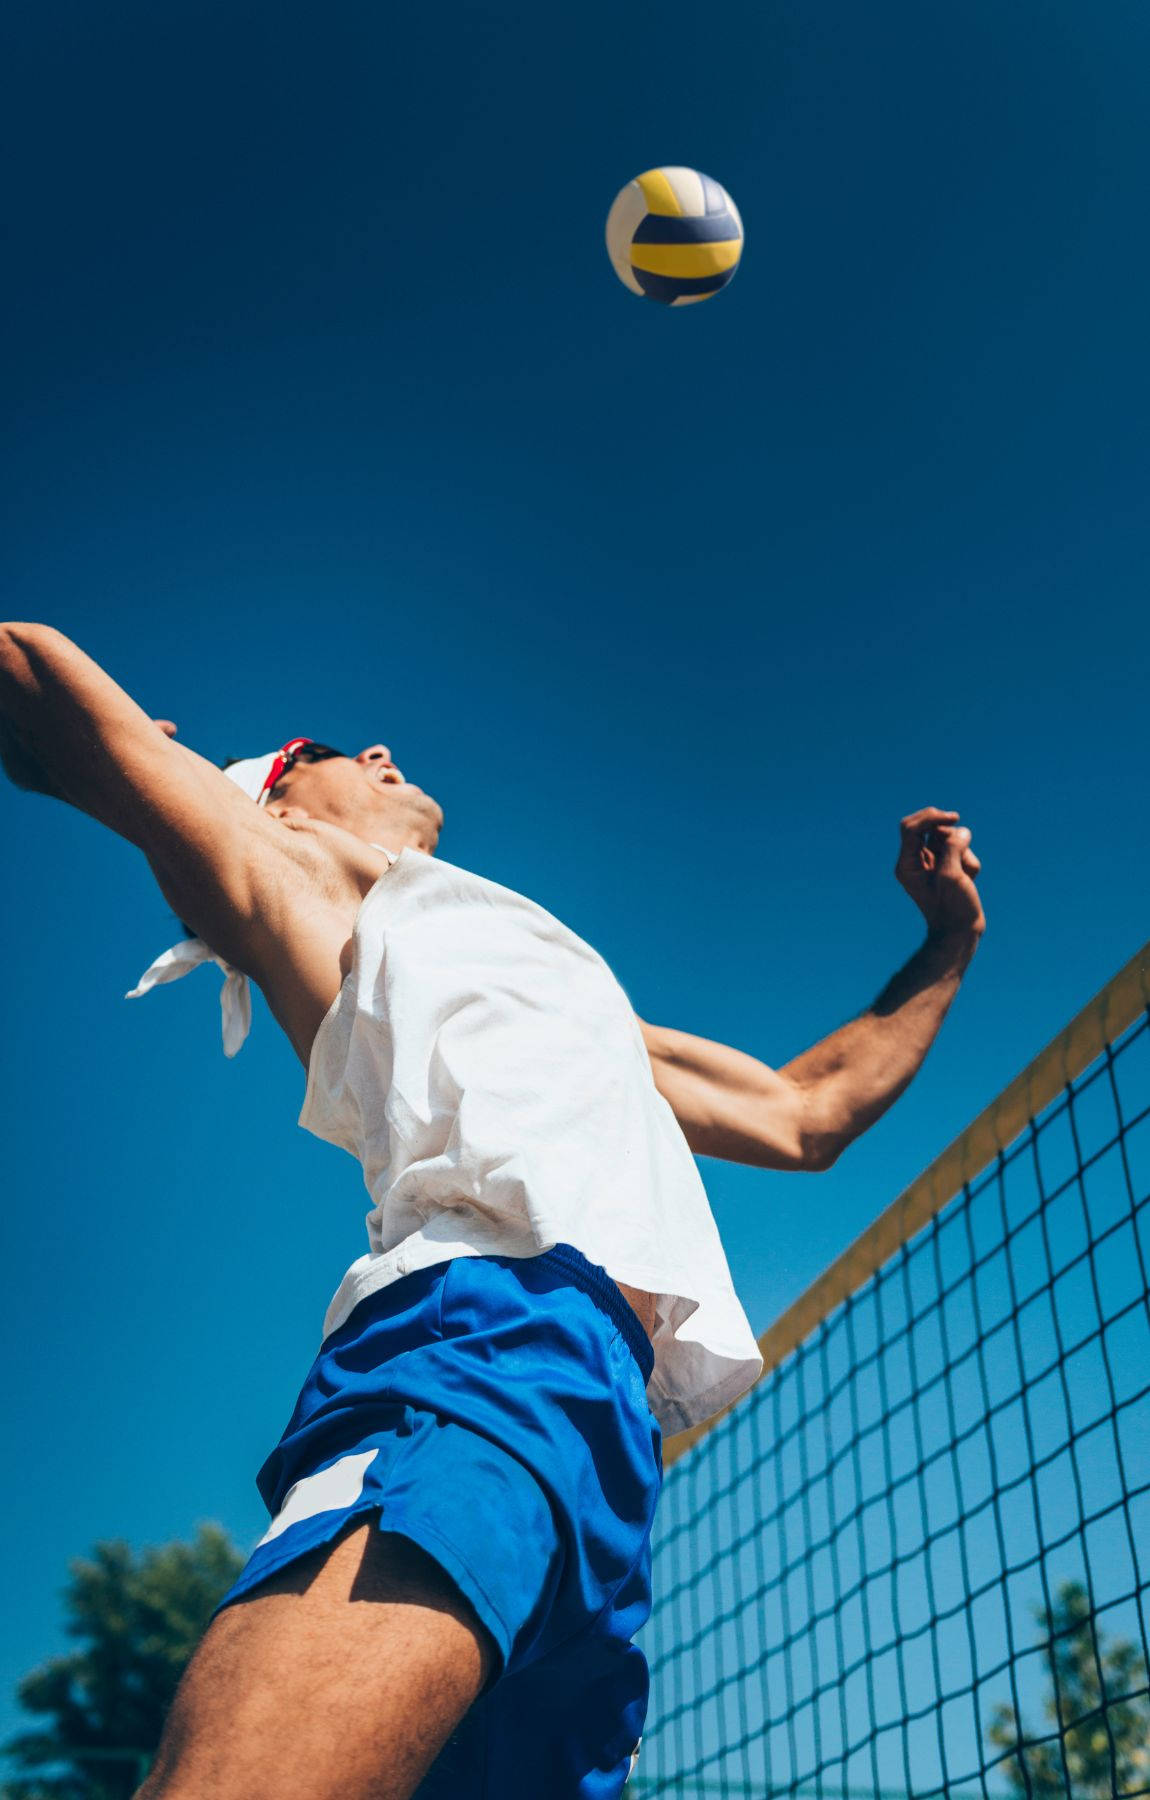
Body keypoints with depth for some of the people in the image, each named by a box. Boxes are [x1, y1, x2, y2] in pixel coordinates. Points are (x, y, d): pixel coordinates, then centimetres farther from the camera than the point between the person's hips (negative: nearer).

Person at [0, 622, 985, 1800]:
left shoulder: (572, 999, 41)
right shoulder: (302, 880, 21)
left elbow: (805, 1115, 42)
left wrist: (947, 946, 41)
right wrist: (144, 757, 35)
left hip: (608, 1401, 7)